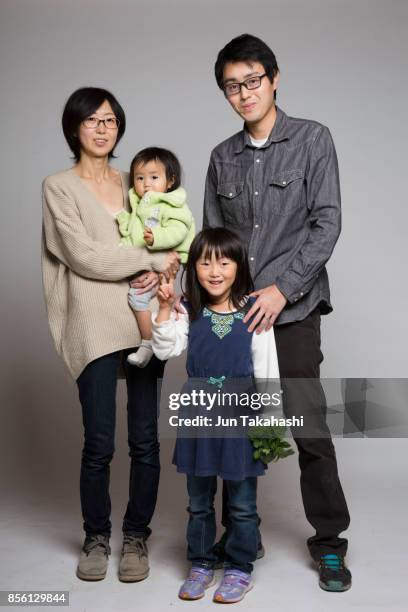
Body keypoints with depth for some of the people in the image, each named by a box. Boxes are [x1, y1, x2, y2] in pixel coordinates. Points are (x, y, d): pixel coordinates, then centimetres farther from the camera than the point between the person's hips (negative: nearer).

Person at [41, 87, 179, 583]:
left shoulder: (131, 183, 17)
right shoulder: (59, 187, 3)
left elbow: (163, 240, 17)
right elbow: (84, 256, -8)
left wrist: (159, 275, -5)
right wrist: (154, 260, -8)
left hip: (144, 322, 4)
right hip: (96, 326, -4)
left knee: (145, 440, 4)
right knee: (99, 444, 0)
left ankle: (136, 537, 21)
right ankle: (96, 537, 22)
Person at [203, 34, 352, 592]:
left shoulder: (312, 139, 2)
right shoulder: (223, 157, 13)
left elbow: (327, 223, -6)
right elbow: (211, 237, 14)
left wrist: (282, 289, -14)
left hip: (292, 310, -3)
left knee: (309, 427, -2)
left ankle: (329, 542, 16)